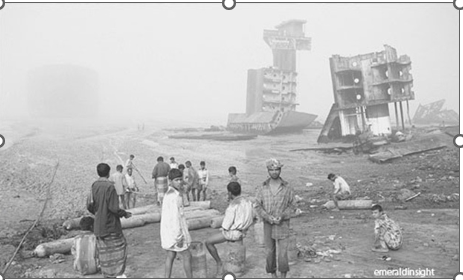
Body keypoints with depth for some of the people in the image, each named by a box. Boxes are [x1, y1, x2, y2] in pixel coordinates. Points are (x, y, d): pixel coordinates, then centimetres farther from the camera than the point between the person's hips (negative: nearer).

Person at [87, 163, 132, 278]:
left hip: (98, 226, 6)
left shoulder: (94, 186, 1)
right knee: (119, 246, 6)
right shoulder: (110, 187, -18)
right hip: (111, 225, -6)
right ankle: (119, 273, 5)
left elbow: (90, 206, 5)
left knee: (103, 250, 12)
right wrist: (125, 214, -3)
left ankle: (107, 275, 18)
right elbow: (114, 208, -20)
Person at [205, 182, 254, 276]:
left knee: (208, 242, 2)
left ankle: (219, 263, 9)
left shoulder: (232, 206, -24)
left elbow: (226, 225, -21)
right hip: (243, 230, 8)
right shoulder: (247, 202, -1)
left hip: (233, 232, -8)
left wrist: (223, 228, 2)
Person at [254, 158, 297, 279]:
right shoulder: (262, 188, -7)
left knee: (283, 252, -3)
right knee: (270, 252, 10)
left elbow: (292, 205, -2)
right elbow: (258, 206, -2)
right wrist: (267, 217, -19)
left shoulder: (287, 187, -9)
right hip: (268, 224, 1)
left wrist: (282, 216, -18)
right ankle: (273, 276, 30)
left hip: (283, 224, -1)